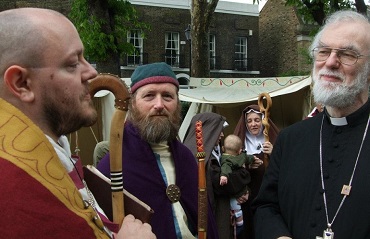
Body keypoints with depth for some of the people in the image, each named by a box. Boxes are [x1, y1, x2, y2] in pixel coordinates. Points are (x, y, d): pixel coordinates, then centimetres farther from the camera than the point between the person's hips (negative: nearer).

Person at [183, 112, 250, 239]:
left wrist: (239, 192, -6)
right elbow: (218, 181, -18)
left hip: (219, 212, 9)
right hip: (208, 213, -9)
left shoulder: (213, 152, 14)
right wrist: (244, 173, -4)